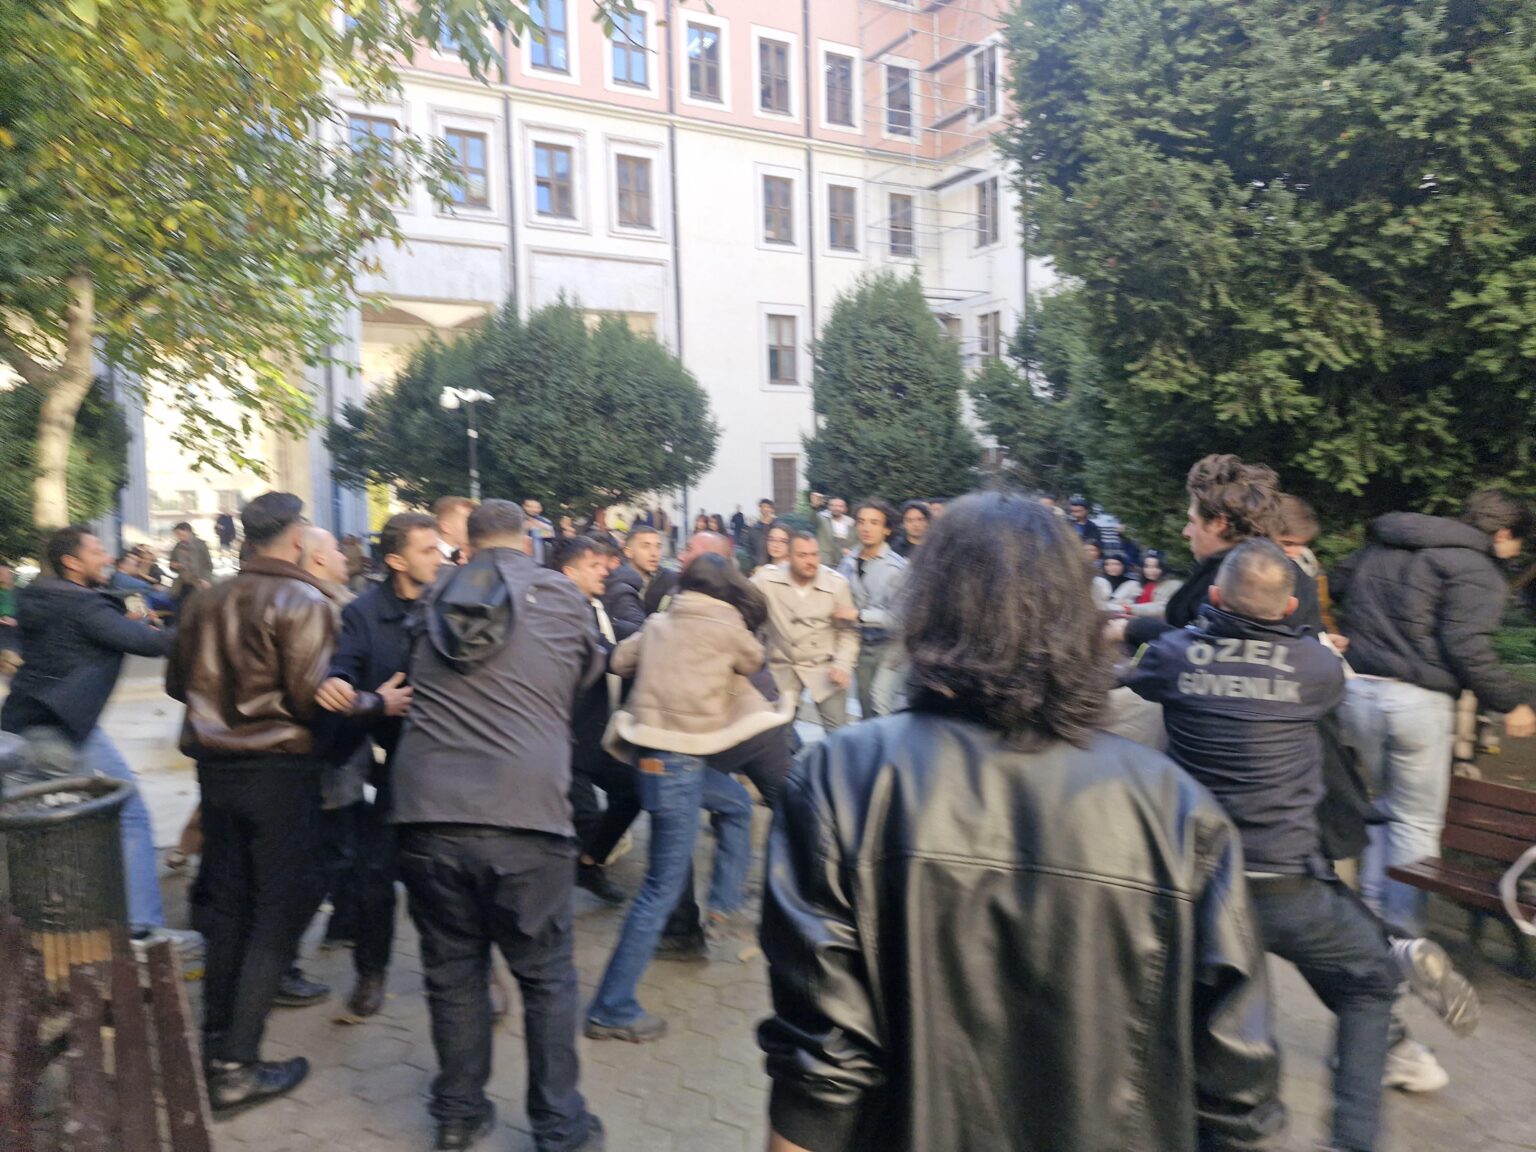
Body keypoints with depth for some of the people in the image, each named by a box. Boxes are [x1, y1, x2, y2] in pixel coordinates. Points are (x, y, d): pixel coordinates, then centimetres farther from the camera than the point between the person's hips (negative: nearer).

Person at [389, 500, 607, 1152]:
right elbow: (586, 677, 19)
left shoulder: (436, 600, 11)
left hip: (428, 811, 3)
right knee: (547, 976, 11)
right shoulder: (563, 598, 3)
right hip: (525, 813, -3)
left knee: (452, 971, 17)